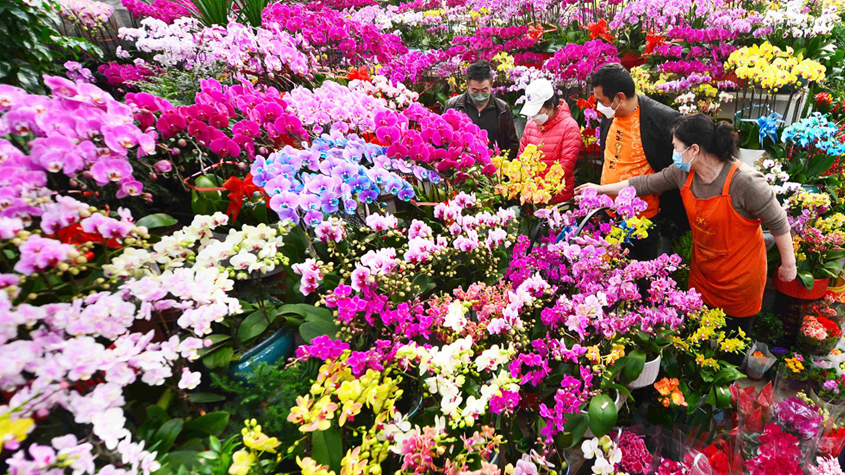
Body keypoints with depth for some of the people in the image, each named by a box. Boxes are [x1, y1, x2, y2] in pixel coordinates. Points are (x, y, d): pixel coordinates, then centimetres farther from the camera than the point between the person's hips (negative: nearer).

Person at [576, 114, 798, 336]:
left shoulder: (745, 181, -27)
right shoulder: (683, 173, -9)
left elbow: (778, 222, -17)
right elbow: (646, 183, 1)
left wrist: (788, 264, -8)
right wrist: (602, 189, 6)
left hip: (740, 279, -5)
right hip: (702, 272, 5)